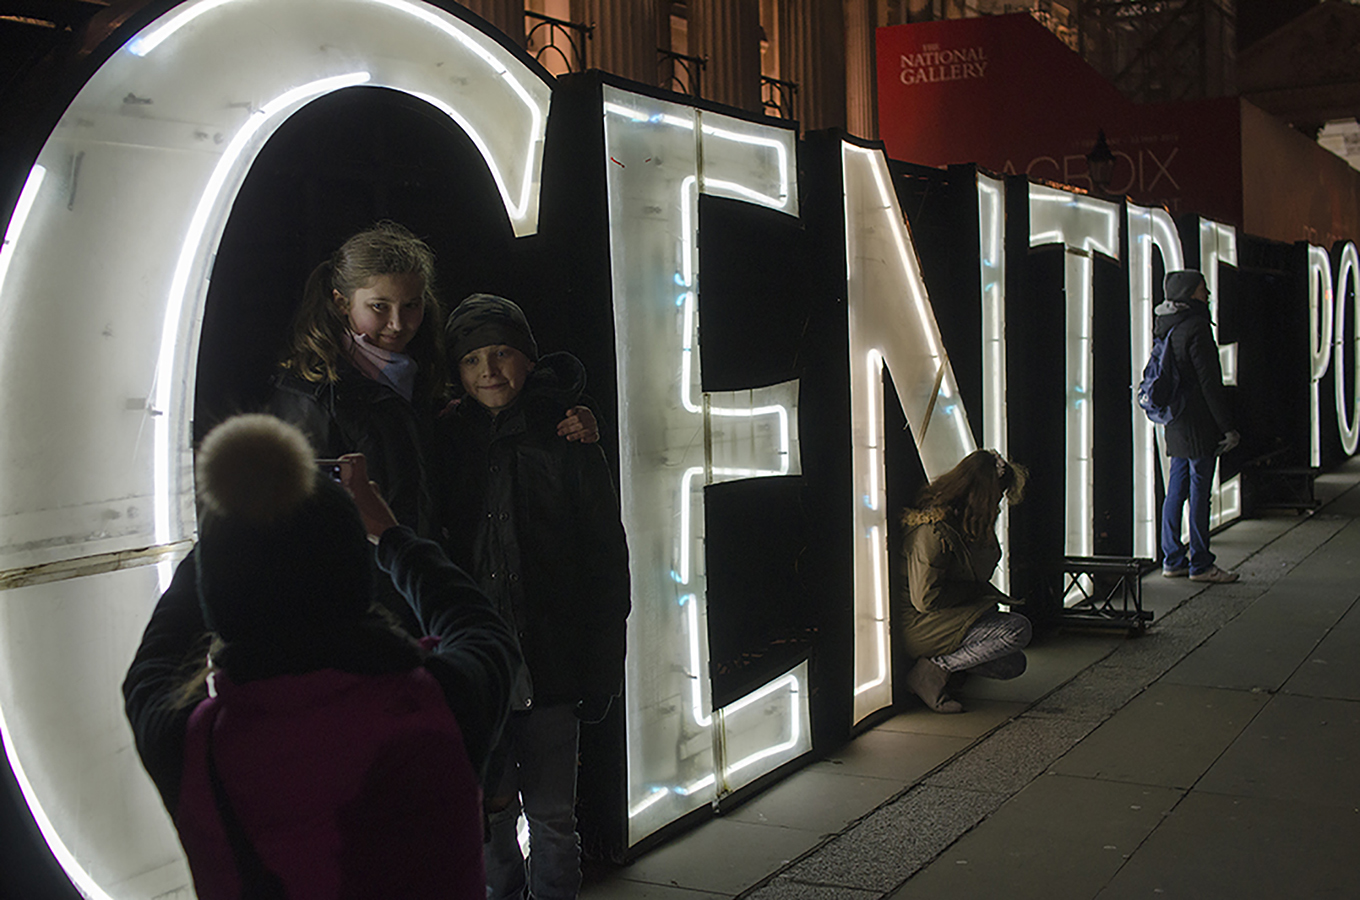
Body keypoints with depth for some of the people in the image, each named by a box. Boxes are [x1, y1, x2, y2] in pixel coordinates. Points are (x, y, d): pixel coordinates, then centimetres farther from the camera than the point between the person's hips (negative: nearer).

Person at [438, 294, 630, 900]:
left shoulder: (567, 441, 0)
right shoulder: (447, 441, 6)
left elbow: (608, 561, 0)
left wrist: (600, 671, -5)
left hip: (549, 667, -2)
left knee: (551, 815, 7)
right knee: (487, 815, 8)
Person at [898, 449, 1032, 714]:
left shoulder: (958, 518, 5)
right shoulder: (933, 531, -24)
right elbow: (925, 599, -23)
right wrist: (976, 591, -13)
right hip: (919, 626, -10)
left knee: (1014, 664, 5)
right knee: (1018, 629, -21)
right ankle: (935, 670, -16)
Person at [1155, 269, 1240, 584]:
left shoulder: (1167, 328, 12)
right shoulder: (1195, 327, -15)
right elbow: (1209, 383, -17)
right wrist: (1228, 427, -14)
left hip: (1176, 424, 9)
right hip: (1198, 422, -9)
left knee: (1176, 489, 12)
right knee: (1199, 492, -3)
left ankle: (1173, 559, 17)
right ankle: (1200, 564, 3)